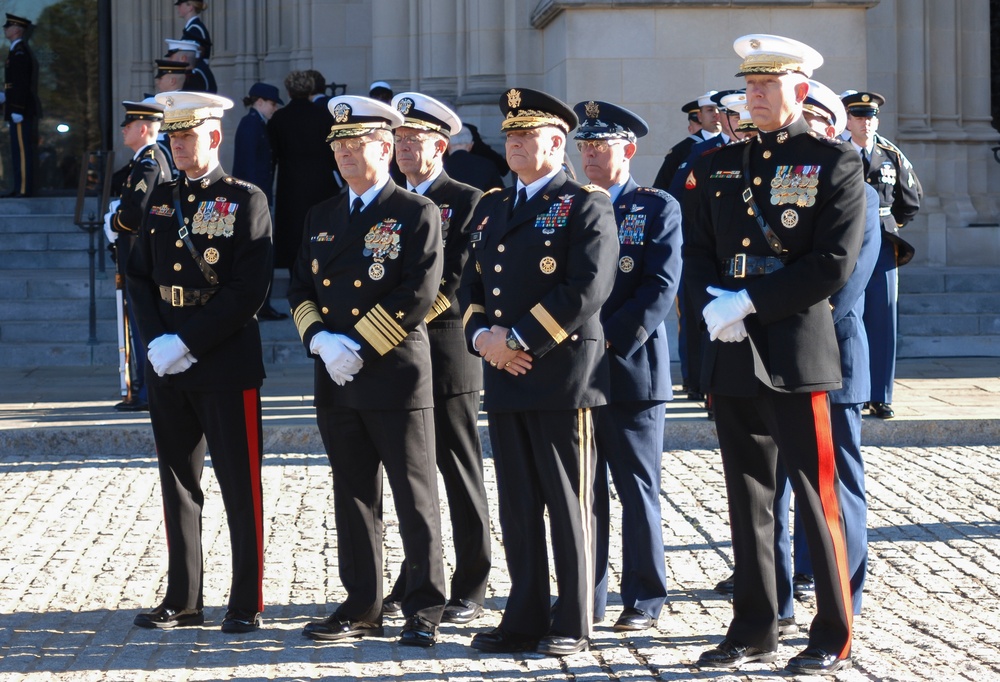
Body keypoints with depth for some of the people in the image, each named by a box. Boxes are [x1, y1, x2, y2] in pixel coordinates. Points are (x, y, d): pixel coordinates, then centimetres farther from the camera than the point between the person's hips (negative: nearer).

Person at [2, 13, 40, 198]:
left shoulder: (19, 51, -13)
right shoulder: (19, 50, 18)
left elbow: (21, 83, -20)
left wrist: (16, 110, -22)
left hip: (21, 110, -10)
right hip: (19, 109, 10)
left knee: (22, 150, -10)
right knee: (19, 150, 11)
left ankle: (24, 189, -10)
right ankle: (19, 187, 14)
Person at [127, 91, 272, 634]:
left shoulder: (245, 201, -5)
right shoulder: (161, 199, 12)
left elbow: (248, 291, -13)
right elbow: (140, 277, 12)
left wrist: (187, 342, -16)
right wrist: (156, 341, -4)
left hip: (226, 364, -6)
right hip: (167, 365, 6)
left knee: (240, 488, -1)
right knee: (178, 484, 11)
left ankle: (246, 604, 6)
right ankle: (183, 600, 19)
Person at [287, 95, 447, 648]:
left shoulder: (416, 213, -4)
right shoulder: (322, 217, 15)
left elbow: (419, 294, -13)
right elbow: (299, 289, 13)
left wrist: (361, 347, -15)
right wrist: (319, 339, -7)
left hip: (396, 377, -6)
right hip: (336, 381, 6)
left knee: (415, 498, -1)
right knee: (353, 497, 10)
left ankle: (424, 609, 5)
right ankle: (361, 607, 17)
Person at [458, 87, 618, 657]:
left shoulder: (586, 205, -5)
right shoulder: (491, 208, 18)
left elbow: (586, 291, -16)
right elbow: (472, 284, 19)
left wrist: (518, 339, -16)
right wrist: (483, 337, -2)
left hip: (563, 373, -7)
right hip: (504, 377, 7)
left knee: (568, 504, -1)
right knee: (517, 505, 9)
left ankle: (573, 625, 6)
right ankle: (525, 619, 16)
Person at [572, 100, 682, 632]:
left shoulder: (658, 208, 0)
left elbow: (660, 288, -9)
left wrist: (610, 340, -16)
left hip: (632, 370, -4)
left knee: (638, 489, 2)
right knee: (583, 492, 7)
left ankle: (644, 600, 9)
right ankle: (585, 600, 14)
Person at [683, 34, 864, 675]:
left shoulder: (836, 163, -3)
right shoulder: (717, 166, 13)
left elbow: (833, 265, -12)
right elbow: (697, 254, 12)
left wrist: (748, 302, -15)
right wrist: (716, 309, -7)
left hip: (796, 353, -5)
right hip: (733, 357, 5)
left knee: (817, 498, -2)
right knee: (748, 497, 11)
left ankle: (834, 638, 6)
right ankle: (755, 631, 20)